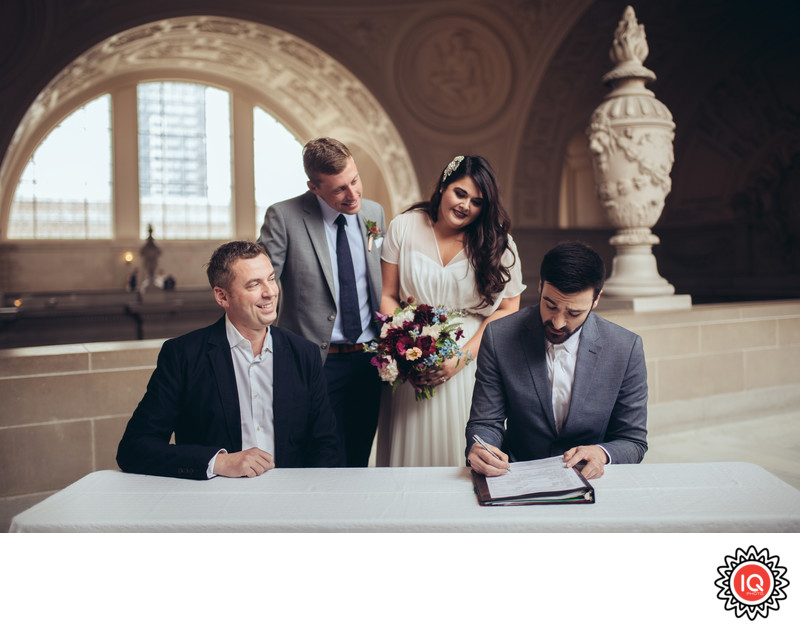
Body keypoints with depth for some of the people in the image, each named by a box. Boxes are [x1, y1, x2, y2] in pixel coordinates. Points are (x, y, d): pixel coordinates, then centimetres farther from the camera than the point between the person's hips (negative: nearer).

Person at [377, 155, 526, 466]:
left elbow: (508, 310, -3)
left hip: (473, 369, 0)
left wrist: (463, 357, -14)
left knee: (460, 451, 5)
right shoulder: (404, 227, 0)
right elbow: (387, 296, 2)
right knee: (410, 451, 7)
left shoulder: (497, 242, -2)